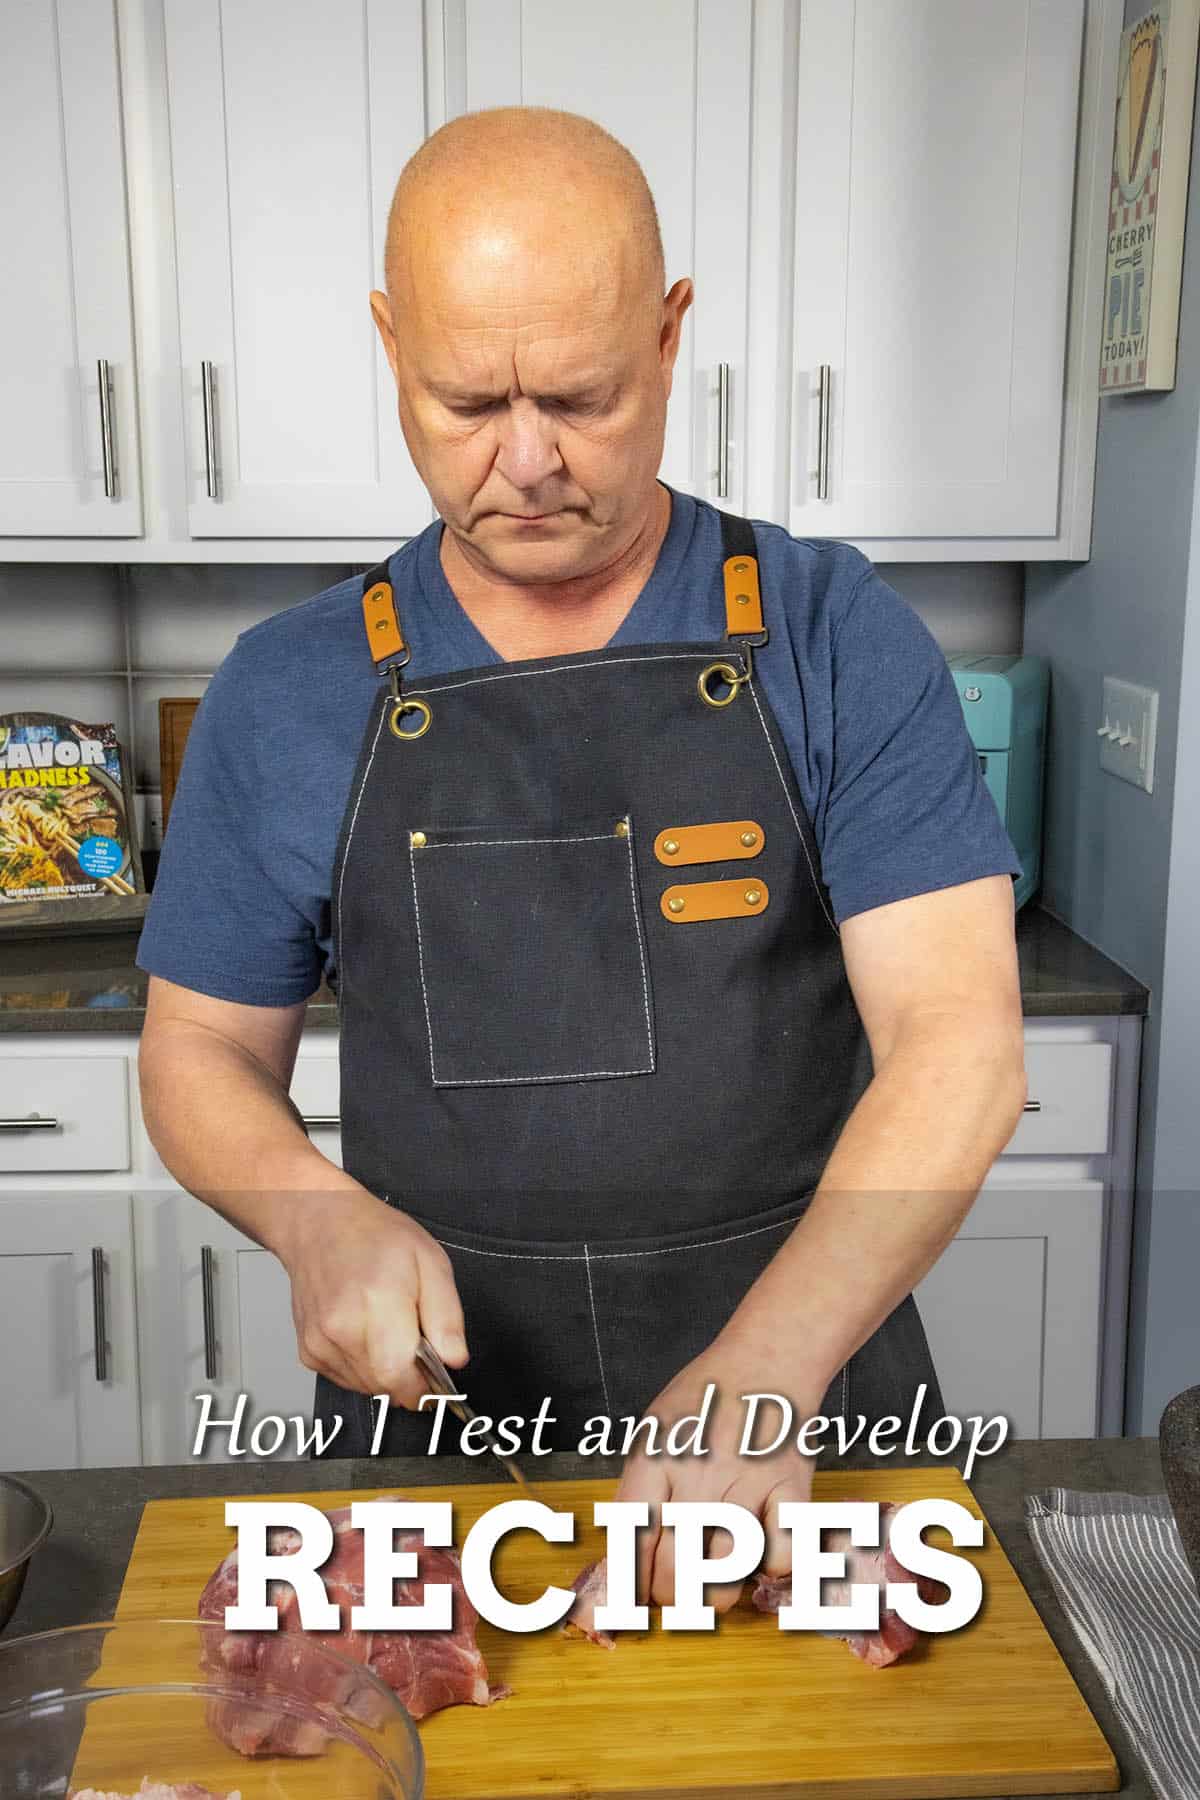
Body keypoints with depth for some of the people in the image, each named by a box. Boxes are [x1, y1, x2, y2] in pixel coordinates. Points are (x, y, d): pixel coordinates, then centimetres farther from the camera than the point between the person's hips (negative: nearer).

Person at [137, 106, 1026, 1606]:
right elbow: (202, 1050, 5)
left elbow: (958, 1041, -15)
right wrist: (312, 1213, -17)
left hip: (805, 1391, 0)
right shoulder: (289, 692, -2)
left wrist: (763, 1367, -28)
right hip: (433, 1420, 1)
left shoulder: (838, 639, -7)